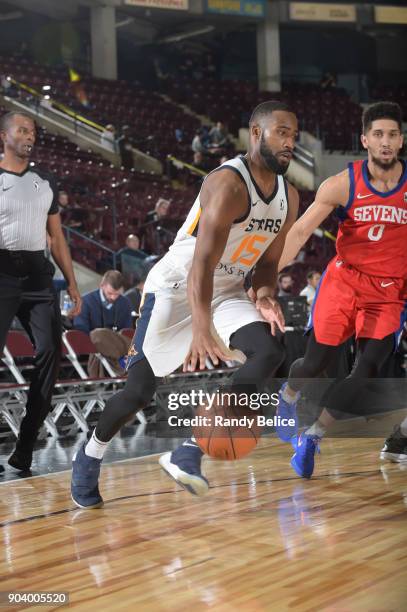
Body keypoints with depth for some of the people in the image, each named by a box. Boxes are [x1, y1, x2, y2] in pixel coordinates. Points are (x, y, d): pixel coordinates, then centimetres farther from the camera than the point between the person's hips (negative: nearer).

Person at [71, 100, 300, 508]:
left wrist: (264, 294, -12)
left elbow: (267, 261, 11)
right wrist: (202, 329, -49)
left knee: (269, 354, -18)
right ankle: (90, 456, 25)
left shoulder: (288, 197, 1)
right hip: (175, 287, -7)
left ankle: (188, 453, -18)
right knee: (141, 387, -3)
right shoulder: (228, 183, -25)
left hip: (226, 292, 7)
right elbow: (203, 261, -36)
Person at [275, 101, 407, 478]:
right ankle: (288, 395, 37)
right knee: (316, 362, 0)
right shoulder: (342, 185, -11)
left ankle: (312, 437, 7)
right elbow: (300, 231, -13)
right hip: (344, 280, -1)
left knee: (367, 372, -9)